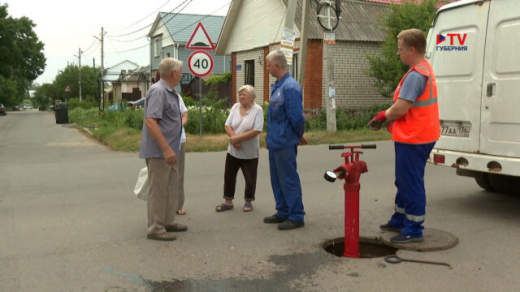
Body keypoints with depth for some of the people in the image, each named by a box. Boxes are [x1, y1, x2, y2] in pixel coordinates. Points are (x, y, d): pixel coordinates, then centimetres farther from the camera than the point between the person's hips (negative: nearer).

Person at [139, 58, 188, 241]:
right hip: (159, 152, -10)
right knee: (158, 190, -2)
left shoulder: (170, 92, 13)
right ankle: (155, 228, 7)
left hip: (169, 150, 10)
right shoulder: (158, 91, -18)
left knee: (172, 187, 17)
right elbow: (150, 122, -26)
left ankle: (168, 222, 28)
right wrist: (166, 148, -28)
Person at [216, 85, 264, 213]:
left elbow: (256, 131, -21)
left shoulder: (258, 110, -12)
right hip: (233, 150, 5)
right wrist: (233, 138, -19)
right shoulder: (235, 107, 3)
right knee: (229, 176, 9)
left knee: (250, 178, 7)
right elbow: (227, 125, -1)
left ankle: (248, 202, 25)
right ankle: (228, 202, 22)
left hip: (249, 153, -4)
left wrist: (238, 138, -22)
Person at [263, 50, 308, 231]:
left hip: (285, 143, -10)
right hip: (274, 142, 10)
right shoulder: (277, 86, 12)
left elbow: (296, 117, -21)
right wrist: (271, 134, 17)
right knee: (277, 179, 17)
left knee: (289, 180, -1)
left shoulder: (290, 87, -19)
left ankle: (296, 217, 10)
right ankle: (283, 212, 29)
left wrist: (299, 135, -6)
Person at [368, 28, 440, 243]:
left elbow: (400, 108, -25)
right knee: (404, 181, 20)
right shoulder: (424, 70, 14)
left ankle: (413, 230, 8)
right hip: (416, 135, 11)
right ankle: (400, 220, 33)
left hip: (413, 139, -11)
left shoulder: (415, 75, -21)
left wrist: (382, 116, -6)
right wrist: (386, 115, 4)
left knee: (411, 184, -2)